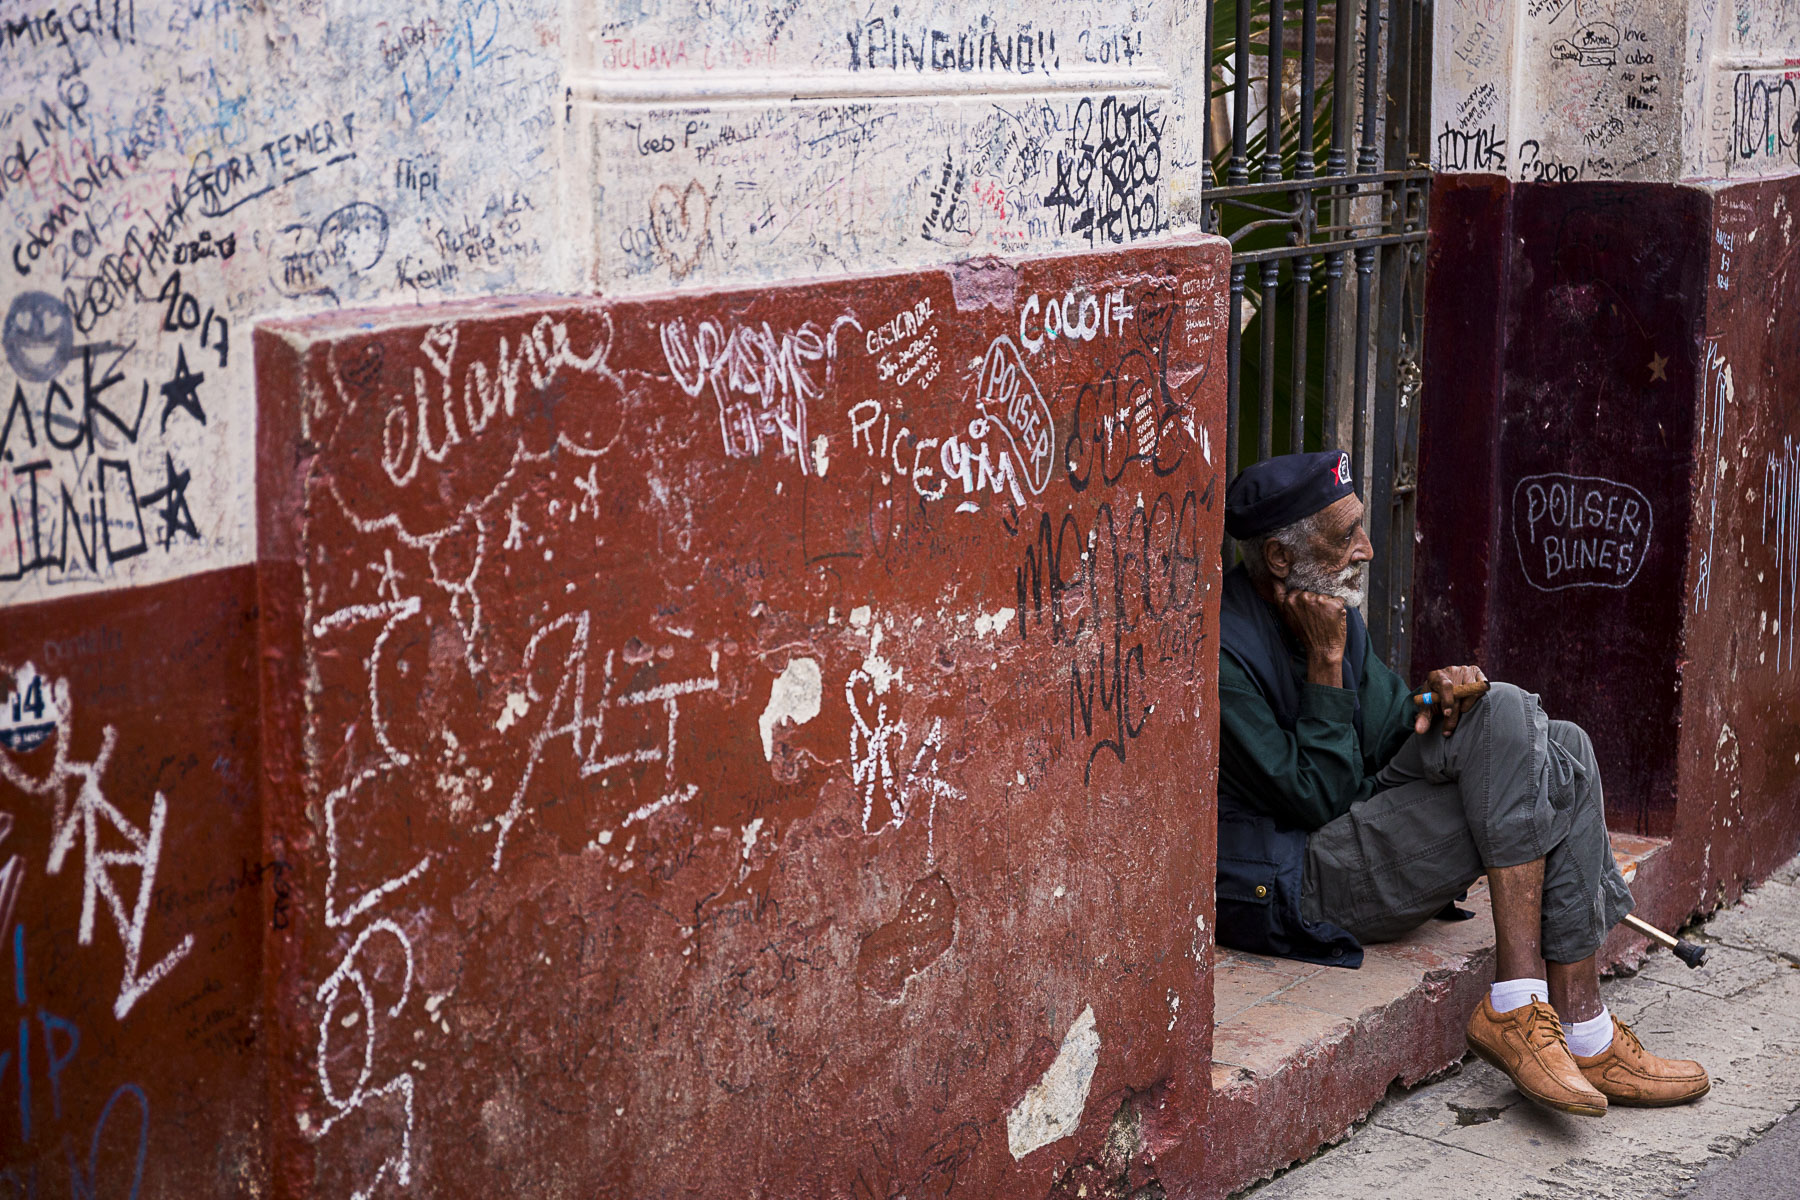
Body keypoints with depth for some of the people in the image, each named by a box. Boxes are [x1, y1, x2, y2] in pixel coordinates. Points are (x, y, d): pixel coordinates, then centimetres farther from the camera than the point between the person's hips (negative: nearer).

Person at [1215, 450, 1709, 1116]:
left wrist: (1432, 706, -9)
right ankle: (1516, 1003, -24)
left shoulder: (1330, 608, 10)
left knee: (1562, 752, -7)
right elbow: (1320, 797, -18)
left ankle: (1579, 1022, -13)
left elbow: (1380, 738, 13)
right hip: (1284, 889, -10)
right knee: (1507, 714, -21)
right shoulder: (1225, 649, -20)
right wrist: (1326, 662, -18)